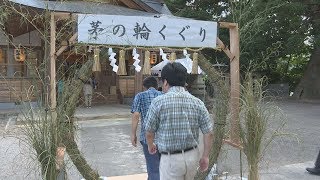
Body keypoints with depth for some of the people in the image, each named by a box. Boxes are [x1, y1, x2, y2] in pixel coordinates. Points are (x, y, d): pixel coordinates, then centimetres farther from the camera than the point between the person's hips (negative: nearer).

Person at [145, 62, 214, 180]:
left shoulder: (159, 102, -13)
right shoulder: (197, 103, -3)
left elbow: (149, 132, -4)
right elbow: (209, 133, -3)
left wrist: (151, 146, 17)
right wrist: (205, 156, 9)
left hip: (171, 158, -4)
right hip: (193, 155, 5)